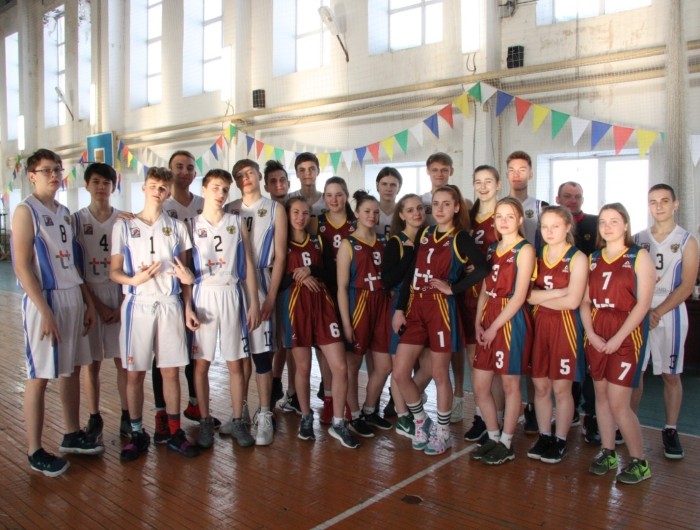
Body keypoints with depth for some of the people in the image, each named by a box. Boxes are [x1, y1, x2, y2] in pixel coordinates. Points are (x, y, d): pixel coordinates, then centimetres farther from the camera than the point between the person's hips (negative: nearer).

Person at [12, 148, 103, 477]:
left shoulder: (64, 212, 13)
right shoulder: (26, 211, -8)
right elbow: (22, 266, -15)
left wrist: (88, 301, 12)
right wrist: (44, 310, -20)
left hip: (72, 298, 7)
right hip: (45, 300, -7)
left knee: (72, 369, 14)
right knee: (39, 376, 0)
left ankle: (72, 436, 28)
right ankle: (35, 452, 12)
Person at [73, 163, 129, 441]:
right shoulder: (76, 220, 0)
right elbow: (74, 268, -3)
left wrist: (124, 303, -7)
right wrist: (97, 304, -9)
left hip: (120, 296, 1)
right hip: (89, 297, 0)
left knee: (123, 360, 4)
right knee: (92, 362, 6)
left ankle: (127, 416, 16)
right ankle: (94, 418, 19)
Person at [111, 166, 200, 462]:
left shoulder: (176, 227, 9)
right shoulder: (124, 226, 4)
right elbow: (114, 272, 2)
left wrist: (188, 277, -10)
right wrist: (134, 279, -19)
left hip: (169, 304, 1)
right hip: (137, 304, -1)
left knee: (171, 371, 6)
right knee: (134, 373, 4)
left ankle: (175, 433, 17)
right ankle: (137, 434, 19)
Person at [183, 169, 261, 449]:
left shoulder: (237, 223, 7)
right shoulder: (191, 225, 4)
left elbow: (248, 264, 5)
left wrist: (254, 302, 0)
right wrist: (187, 306, -8)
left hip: (232, 294, 1)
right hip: (202, 296, 0)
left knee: (235, 362, 5)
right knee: (201, 362, 3)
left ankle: (238, 421, 16)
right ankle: (205, 421, 17)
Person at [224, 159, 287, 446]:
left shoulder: (275, 209, 4)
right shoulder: (228, 210, 12)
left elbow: (280, 256, -1)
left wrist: (271, 295, -8)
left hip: (260, 285, -3)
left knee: (261, 351, -4)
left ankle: (264, 417, 6)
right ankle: (240, 413, 21)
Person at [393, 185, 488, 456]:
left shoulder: (460, 239, -5)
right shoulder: (423, 234, 11)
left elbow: (483, 269, -20)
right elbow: (411, 274, 9)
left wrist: (453, 288, -16)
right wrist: (400, 308, 4)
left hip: (441, 309, -5)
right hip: (415, 309, 5)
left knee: (439, 374, 5)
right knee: (399, 373, 3)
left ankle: (442, 432, 24)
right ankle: (421, 421, 26)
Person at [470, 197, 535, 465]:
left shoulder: (525, 250, -7)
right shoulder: (493, 248, 13)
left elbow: (519, 296, -13)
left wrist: (494, 327, -13)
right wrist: (478, 323, 1)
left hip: (511, 321, -7)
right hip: (488, 321, 7)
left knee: (510, 385, 5)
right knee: (479, 387, 8)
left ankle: (506, 443, 19)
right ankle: (493, 437, 25)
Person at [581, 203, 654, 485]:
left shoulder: (639, 257, -3)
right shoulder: (592, 259, 11)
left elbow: (643, 304, -11)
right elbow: (585, 301, 7)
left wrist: (618, 338, -16)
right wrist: (590, 333, -7)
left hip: (626, 333, -5)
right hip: (597, 335, 5)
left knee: (618, 402, -7)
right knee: (601, 395, 10)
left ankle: (639, 462, 10)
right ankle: (607, 453, 24)